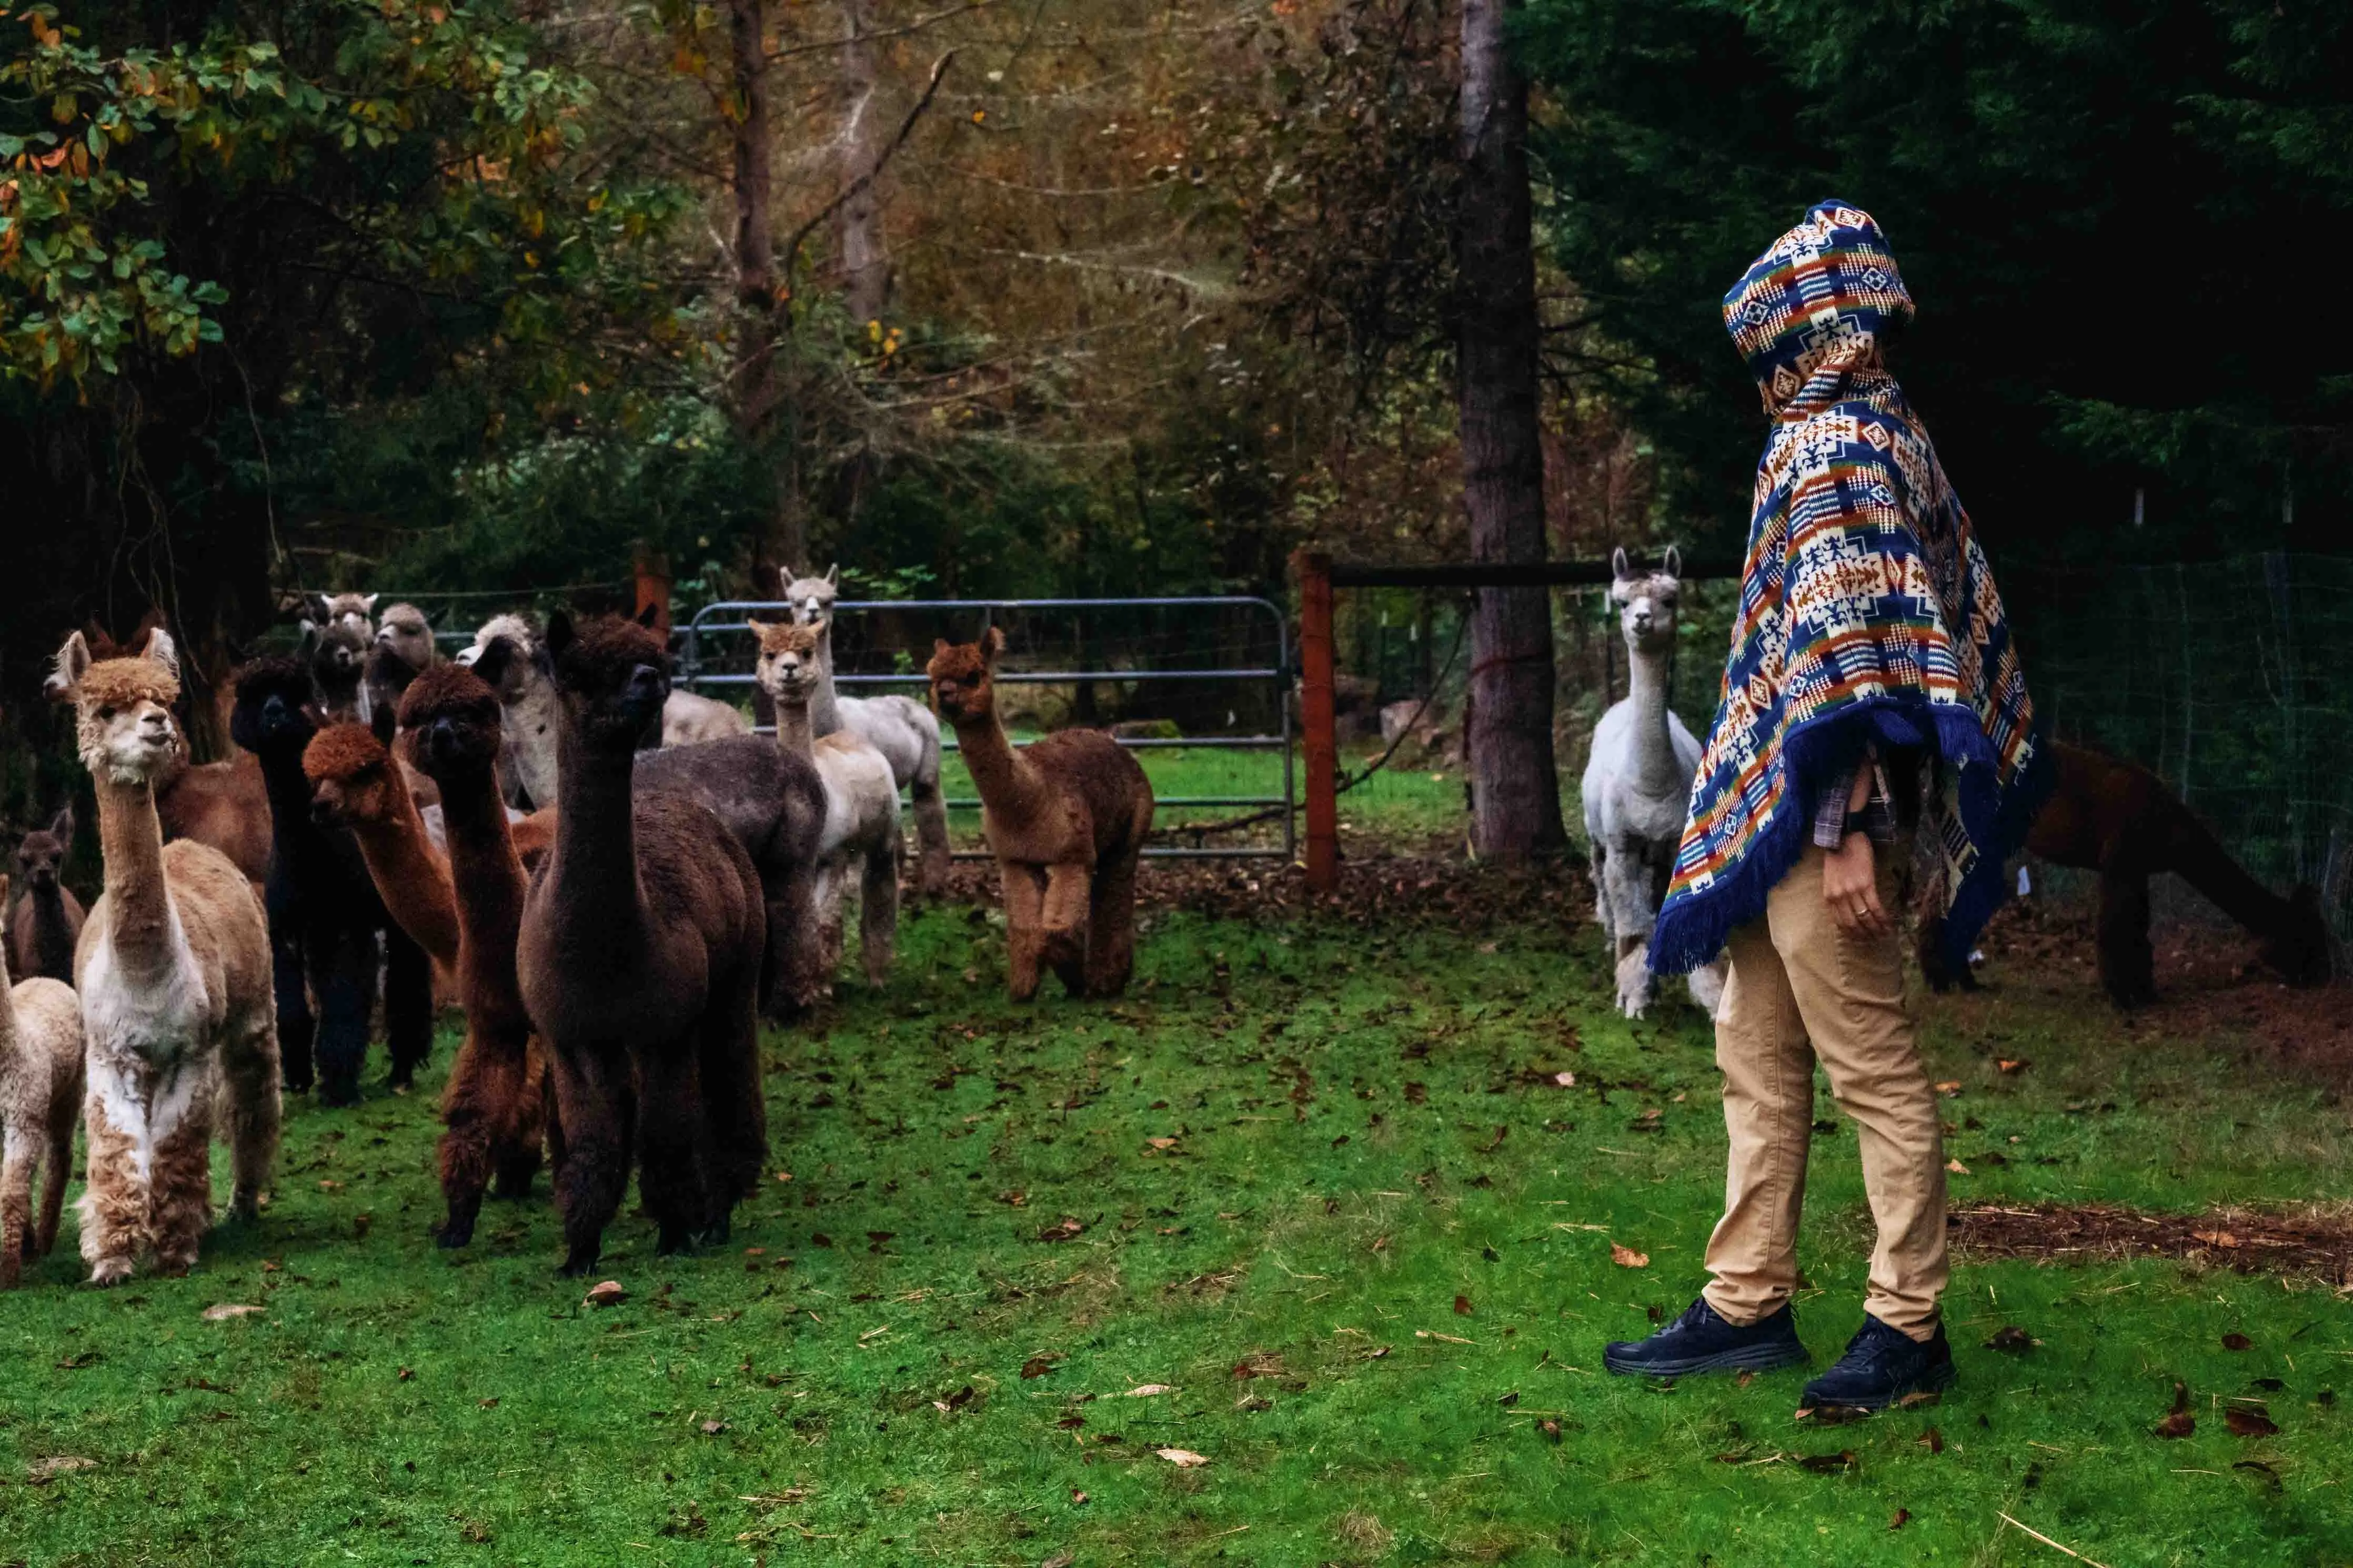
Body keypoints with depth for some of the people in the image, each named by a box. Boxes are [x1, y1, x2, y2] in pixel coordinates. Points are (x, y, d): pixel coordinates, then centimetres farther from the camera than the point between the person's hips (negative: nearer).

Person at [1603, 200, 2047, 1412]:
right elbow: (1936, 626, 19)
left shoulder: (1835, 448, -13)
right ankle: (1747, 1308, 18)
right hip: (1776, 813, 10)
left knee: (1872, 1071, -3)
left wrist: (1847, 832, -23)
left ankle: (1907, 1324, 4)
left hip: (1814, 817, -10)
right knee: (1759, 1064, 12)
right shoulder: (1871, 437, 16)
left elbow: (1861, 652, -20)